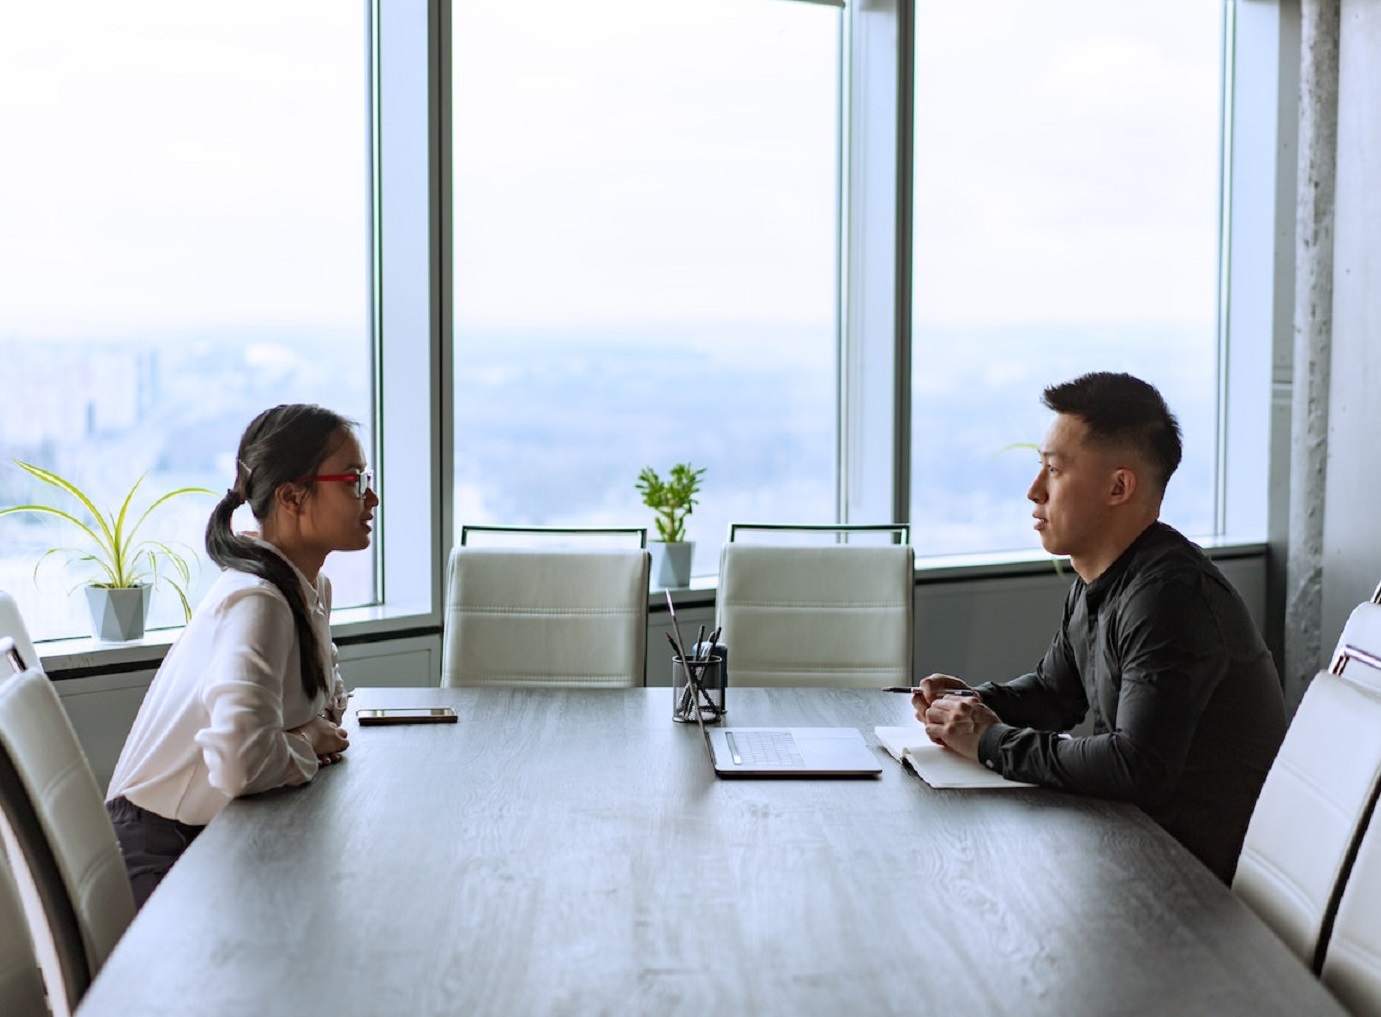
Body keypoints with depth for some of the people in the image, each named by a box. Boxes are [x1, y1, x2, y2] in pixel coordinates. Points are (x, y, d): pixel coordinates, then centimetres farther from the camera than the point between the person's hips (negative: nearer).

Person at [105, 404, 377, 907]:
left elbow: (329, 696, 21)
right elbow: (239, 764, -40)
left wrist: (314, 732, -2)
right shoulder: (257, 602, -26)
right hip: (166, 854, -9)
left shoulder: (312, 588, 3)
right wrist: (306, 746, -20)